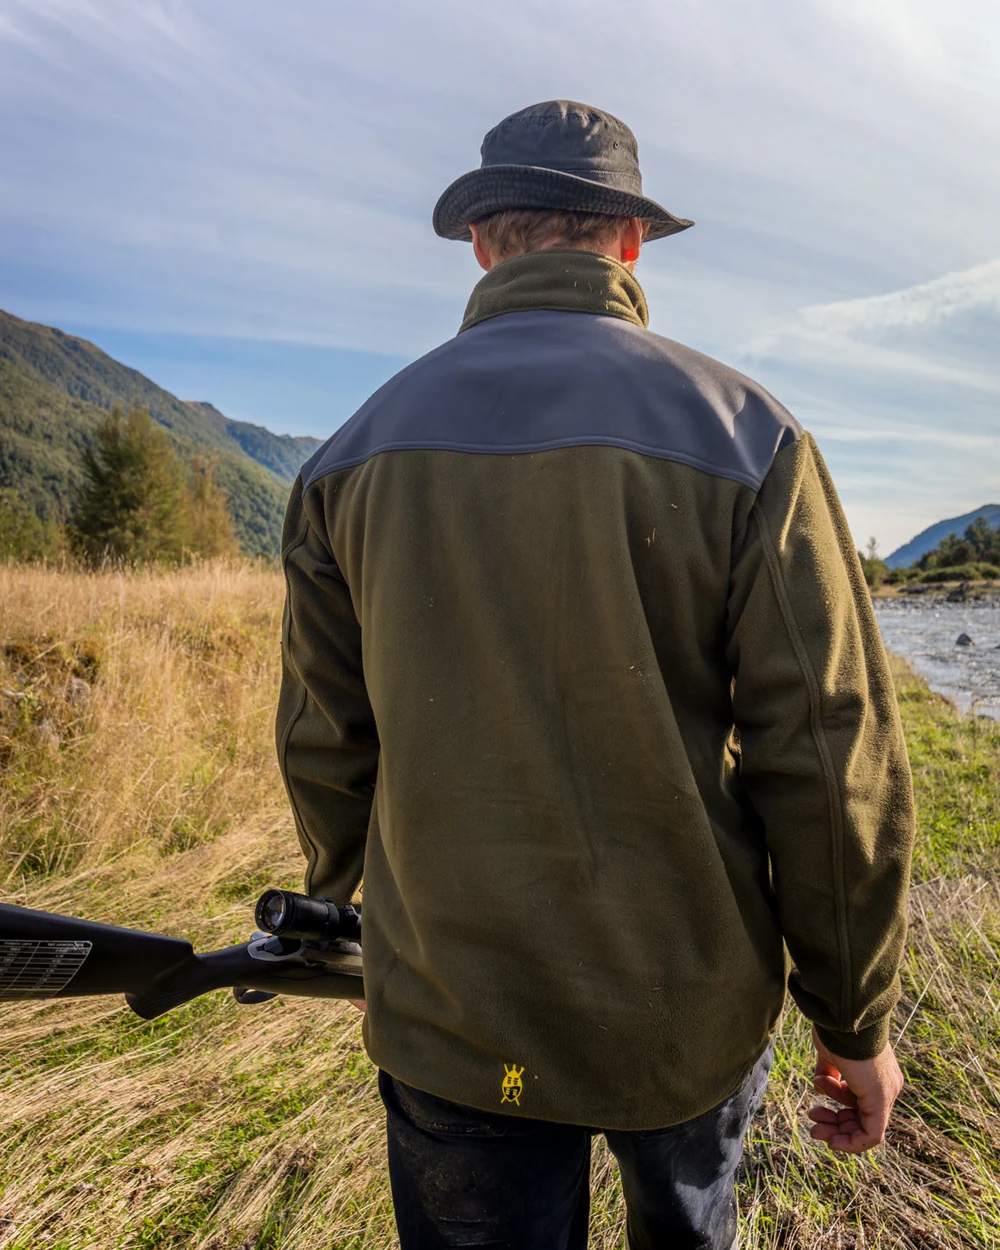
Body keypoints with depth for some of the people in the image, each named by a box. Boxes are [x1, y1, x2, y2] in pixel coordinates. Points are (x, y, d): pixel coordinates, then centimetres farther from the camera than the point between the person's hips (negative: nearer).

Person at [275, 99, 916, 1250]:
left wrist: (341, 898, 20)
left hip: (449, 1022, 1)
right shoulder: (742, 434, -13)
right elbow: (834, 757, -13)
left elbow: (323, 739, 1)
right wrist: (855, 1017, 1)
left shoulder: (355, 450, -5)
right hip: (689, 1013, 0)